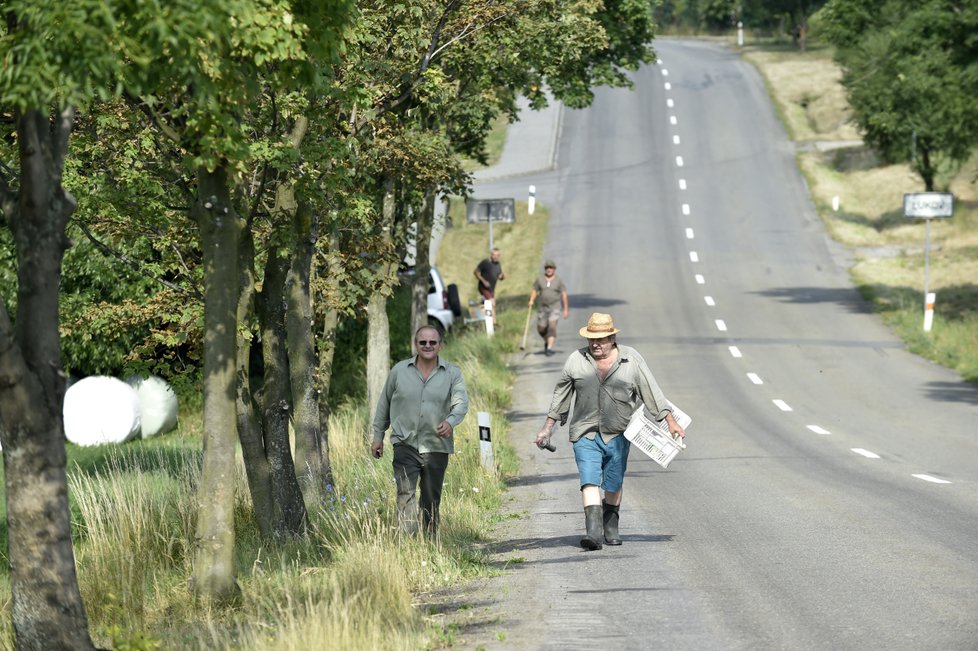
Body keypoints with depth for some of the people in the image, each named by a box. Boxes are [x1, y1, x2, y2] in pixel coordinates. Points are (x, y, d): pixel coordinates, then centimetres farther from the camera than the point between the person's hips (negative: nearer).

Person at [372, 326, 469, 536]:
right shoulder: (399, 370, 6)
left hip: (437, 446, 1)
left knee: (431, 501, 8)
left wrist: (450, 422, -30)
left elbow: (461, 402, -9)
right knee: (405, 493, -17)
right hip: (406, 444, -1)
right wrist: (378, 436, 15)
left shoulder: (452, 373, 4)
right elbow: (384, 404, 14)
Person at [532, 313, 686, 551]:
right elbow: (560, 395, 12)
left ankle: (610, 528, 29)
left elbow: (652, 392, 2)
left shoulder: (631, 359, 0)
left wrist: (670, 421, -3)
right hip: (585, 434, 0)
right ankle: (593, 531, -25)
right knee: (589, 481, -15)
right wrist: (548, 428, 14)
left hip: (617, 435, 0)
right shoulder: (576, 360, 2)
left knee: (613, 485, 9)